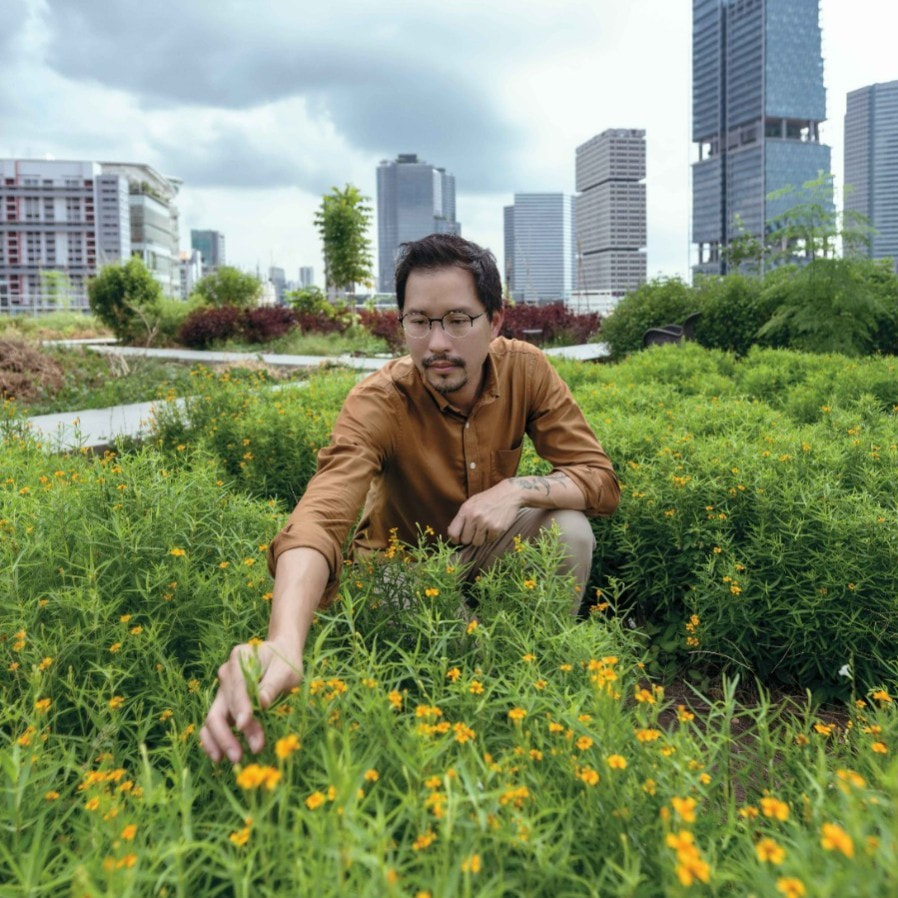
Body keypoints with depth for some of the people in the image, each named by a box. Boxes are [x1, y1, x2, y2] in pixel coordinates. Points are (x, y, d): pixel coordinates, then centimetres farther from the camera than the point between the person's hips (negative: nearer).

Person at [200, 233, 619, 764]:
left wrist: (517, 489, -36)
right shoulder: (378, 406, -30)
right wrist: (283, 645, -66)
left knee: (571, 529, -24)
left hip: (486, 547, 3)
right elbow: (319, 521, -47)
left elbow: (602, 482, -16)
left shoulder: (525, 369, -19)